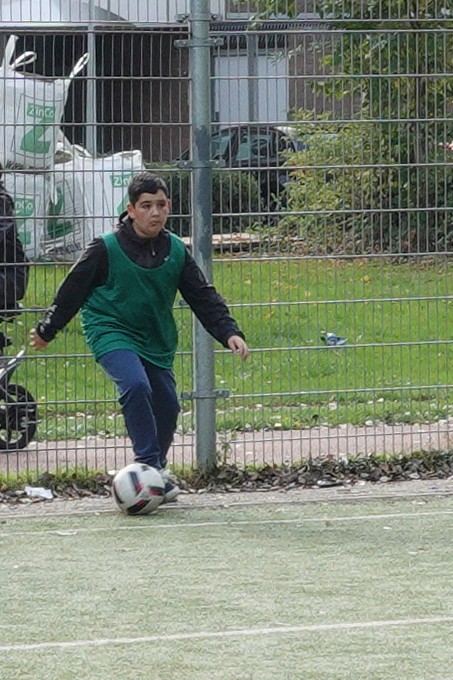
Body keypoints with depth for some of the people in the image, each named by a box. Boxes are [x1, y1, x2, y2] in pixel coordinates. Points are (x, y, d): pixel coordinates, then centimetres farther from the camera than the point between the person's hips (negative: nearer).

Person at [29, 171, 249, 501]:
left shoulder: (176, 251, -1)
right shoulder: (106, 248, -13)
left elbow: (203, 296, 4)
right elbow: (72, 291, -2)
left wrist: (229, 332, -8)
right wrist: (46, 331, 7)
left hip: (157, 340, 5)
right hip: (111, 333, -5)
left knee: (167, 406, 3)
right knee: (135, 386, -29)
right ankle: (150, 467, -25)